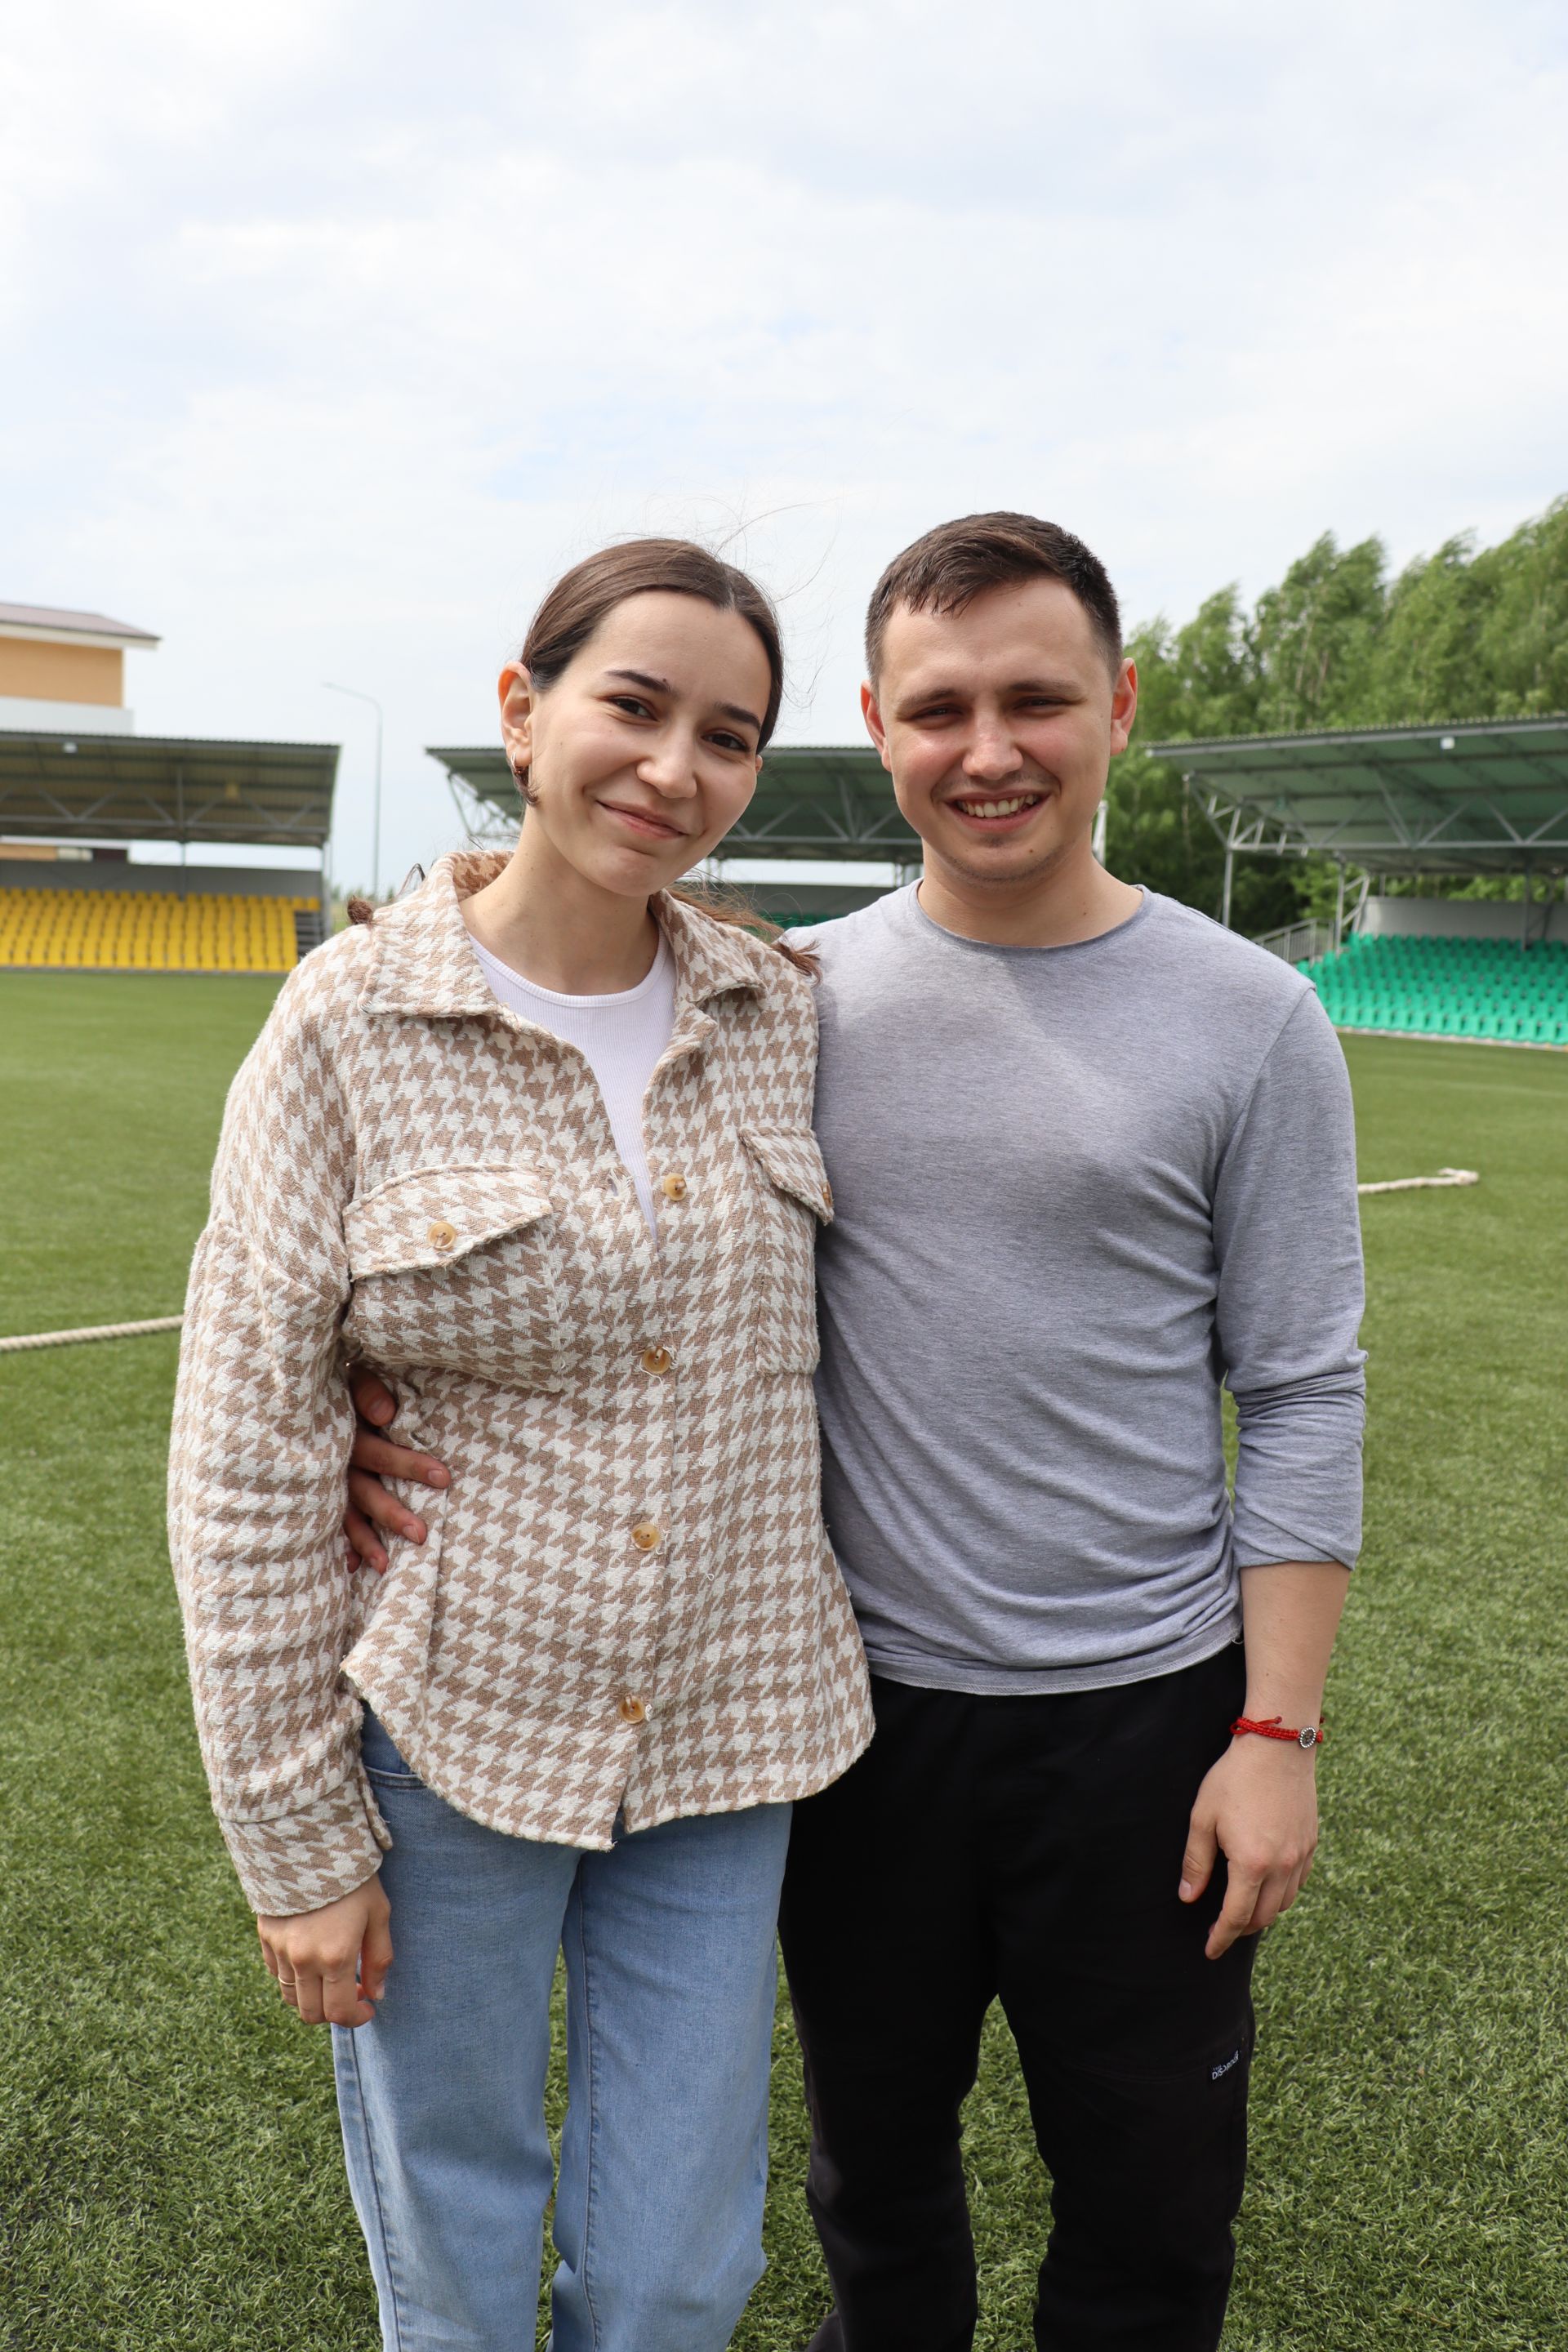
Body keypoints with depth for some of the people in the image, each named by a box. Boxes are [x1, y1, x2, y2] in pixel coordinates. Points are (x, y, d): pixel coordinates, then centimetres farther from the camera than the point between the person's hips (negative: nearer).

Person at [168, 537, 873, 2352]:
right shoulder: (354, 1023, -13)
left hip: (721, 1732, 3)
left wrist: (818, 1667, 9)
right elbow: (245, 1462, -11)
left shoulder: (779, 1008, -1)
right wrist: (293, 1834, -8)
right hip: (444, 1736, -3)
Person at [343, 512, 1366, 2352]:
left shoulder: (1247, 1021, -7)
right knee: (874, 2146, 24)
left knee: (1149, 2200, 18)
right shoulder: (794, 1000, -2)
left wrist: (1277, 1729, -8)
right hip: (859, 1698, 2)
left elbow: (1300, 1400, -5)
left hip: (1140, 1713, -2)